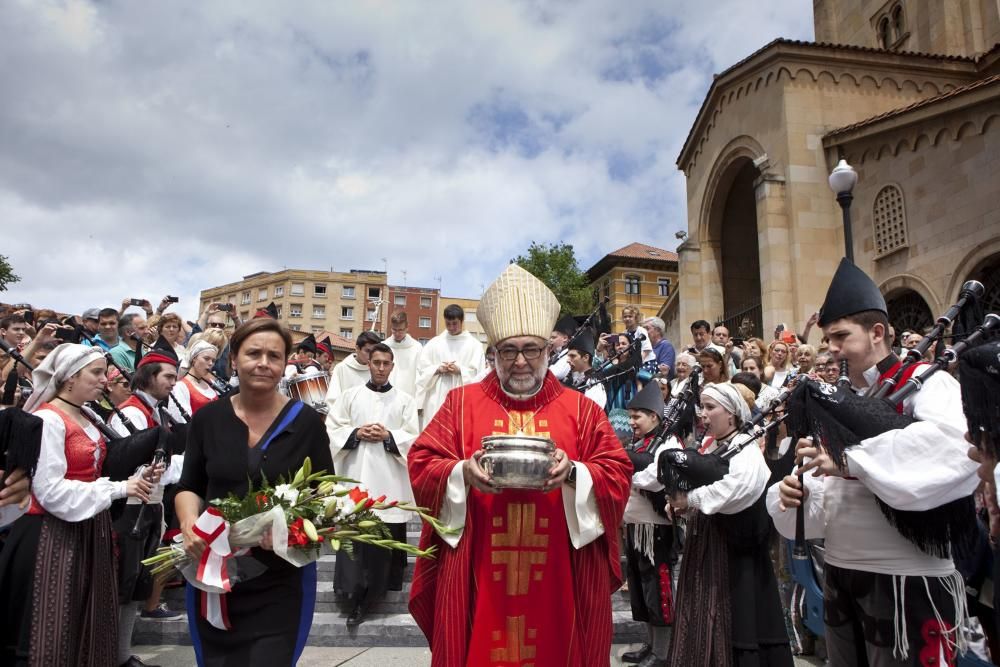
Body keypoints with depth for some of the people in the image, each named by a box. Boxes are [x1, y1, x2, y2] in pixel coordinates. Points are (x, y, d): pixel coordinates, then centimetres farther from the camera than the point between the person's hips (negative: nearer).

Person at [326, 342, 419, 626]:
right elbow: (332, 428, 6)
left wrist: (388, 436, -12)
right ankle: (357, 595, 14)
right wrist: (356, 433, -9)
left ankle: (365, 598, 9)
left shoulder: (404, 400, 8)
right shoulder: (350, 395, 10)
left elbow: (413, 438, 3)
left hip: (389, 478, 0)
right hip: (355, 474, 1)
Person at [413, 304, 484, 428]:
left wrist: (460, 370, -14)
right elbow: (421, 370, 8)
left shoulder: (474, 345, 3)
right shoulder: (434, 343, 10)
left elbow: (478, 374, -2)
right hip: (436, 401, 2)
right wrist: (437, 369, -8)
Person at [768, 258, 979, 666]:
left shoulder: (927, 384, -8)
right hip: (839, 572, 7)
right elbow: (822, 491, 9)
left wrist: (849, 460, -33)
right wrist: (793, 496, -12)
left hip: (907, 577, -6)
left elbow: (952, 446, -31)